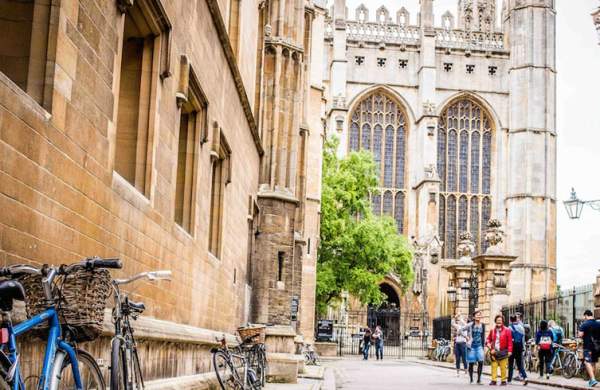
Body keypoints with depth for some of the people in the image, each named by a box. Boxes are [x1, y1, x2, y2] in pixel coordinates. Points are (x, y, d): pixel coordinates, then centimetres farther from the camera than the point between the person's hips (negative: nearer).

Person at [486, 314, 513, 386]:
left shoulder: (507, 330, 1)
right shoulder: (492, 331, 12)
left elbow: (510, 341, -2)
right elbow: (488, 339, 20)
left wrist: (509, 351, -8)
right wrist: (489, 344, 0)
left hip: (503, 352, -3)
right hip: (494, 352, 3)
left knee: (503, 367, -3)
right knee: (494, 366, 0)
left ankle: (503, 381, 5)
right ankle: (494, 380, 3)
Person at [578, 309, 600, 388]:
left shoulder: (584, 324, -9)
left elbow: (580, 335, -14)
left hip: (588, 346, -6)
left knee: (588, 362, -9)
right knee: (593, 363, 15)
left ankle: (593, 379, -25)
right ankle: (592, 380, 21)